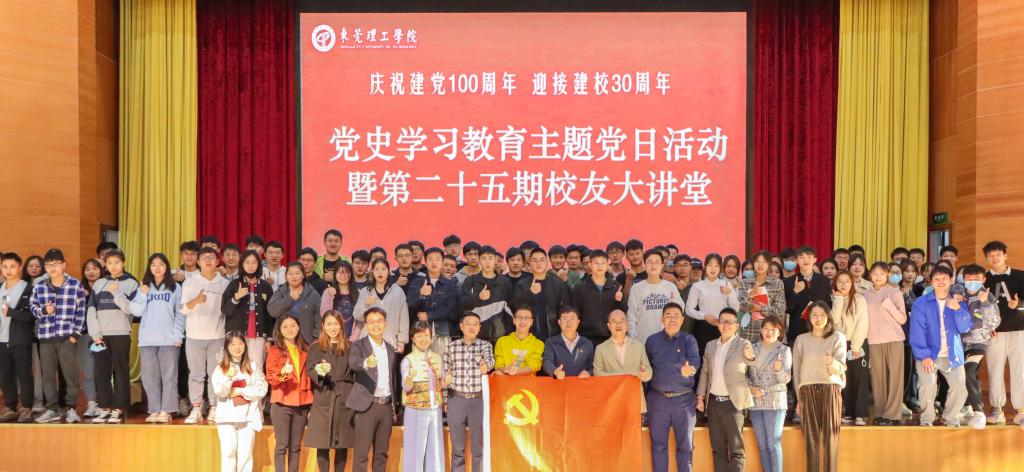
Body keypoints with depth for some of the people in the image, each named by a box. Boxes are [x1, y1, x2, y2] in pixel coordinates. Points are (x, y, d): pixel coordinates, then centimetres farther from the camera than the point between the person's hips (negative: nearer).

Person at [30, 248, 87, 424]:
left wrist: (75, 333, -5)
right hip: (45, 336, 3)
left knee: (70, 373, -1)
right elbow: (33, 307, 12)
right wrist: (43, 310, -10)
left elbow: (81, 311, 1)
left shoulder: (75, 285, 0)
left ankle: (71, 408, 10)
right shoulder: (39, 287, 7)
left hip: (66, 335, -3)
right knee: (48, 374, 7)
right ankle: (52, 409, 16)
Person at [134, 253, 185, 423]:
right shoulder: (143, 288, 13)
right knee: (149, 377, 2)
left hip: (169, 339, -2)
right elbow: (136, 311, 7)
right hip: (147, 339, 2)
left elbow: (180, 314, 3)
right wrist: (143, 296, -7)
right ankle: (155, 410, 8)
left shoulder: (175, 288, 6)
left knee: (169, 376, -3)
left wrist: (178, 335, -6)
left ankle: (166, 411, 0)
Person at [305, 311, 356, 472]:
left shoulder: (349, 347, 9)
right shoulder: (315, 348, 7)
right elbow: (309, 371, -6)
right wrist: (319, 371, -28)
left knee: (342, 444, 3)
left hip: (345, 400, 1)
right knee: (322, 444, -3)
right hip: (323, 401, -1)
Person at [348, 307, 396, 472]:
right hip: (368, 405, -5)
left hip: (386, 405, 6)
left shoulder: (390, 349, 14)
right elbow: (353, 362, -27)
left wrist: (395, 406, 15)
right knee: (361, 453, -5)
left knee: (382, 453, 10)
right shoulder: (359, 345, -4)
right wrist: (365, 362, -49)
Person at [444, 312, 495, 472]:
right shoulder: (451, 347, 4)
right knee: (457, 445, 7)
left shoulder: (485, 345, 1)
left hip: (478, 399, -1)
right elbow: (445, 374, 9)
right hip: (456, 399, 1)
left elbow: (490, 360, -21)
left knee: (479, 444, 6)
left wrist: (485, 365, -44)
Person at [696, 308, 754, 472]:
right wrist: (700, 397, 8)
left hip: (732, 402, -5)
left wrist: (750, 357, -46)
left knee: (736, 448, -4)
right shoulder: (710, 346, 11)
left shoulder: (742, 344, -3)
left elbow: (752, 362, -23)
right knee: (718, 448, 9)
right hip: (713, 402, 5)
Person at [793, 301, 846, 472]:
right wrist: (799, 398, 9)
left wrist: (832, 362, -30)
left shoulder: (838, 338, 4)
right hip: (808, 392, 1)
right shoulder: (801, 340, 9)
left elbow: (841, 368, -7)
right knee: (811, 438, -2)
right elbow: (796, 370, 11)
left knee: (830, 437, -4)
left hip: (831, 390, -1)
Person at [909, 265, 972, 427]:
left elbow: (965, 328, -2)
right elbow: (917, 331, -10)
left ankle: (951, 418, 14)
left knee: (960, 386, -7)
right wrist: (924, 355, -19)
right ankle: (927, 418, -3)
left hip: (952, 354, 3)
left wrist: (957, 309, -19)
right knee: (928, 384, -22)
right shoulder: (921, 303, -4)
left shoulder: (958, 302, 7)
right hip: (929, 354, -3)